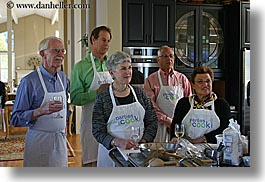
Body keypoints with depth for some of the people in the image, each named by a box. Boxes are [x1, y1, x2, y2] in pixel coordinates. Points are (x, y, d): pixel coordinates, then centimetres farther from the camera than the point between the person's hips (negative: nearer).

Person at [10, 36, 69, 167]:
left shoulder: (63, 77, 6)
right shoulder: (29, 81, -14)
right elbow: (15, 119, -16)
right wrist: (41, 111, -28)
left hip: (60, 140, 6)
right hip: (39, 140, -6)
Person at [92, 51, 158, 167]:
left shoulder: (139, 93, 5)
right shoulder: (103, 98, -5)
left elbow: (152, 121, 7)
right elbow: (98, 131, -8)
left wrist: (143, 142, -8)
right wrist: (118, 142, -23)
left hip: (138, 150, 3)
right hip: (112, 152, -2)